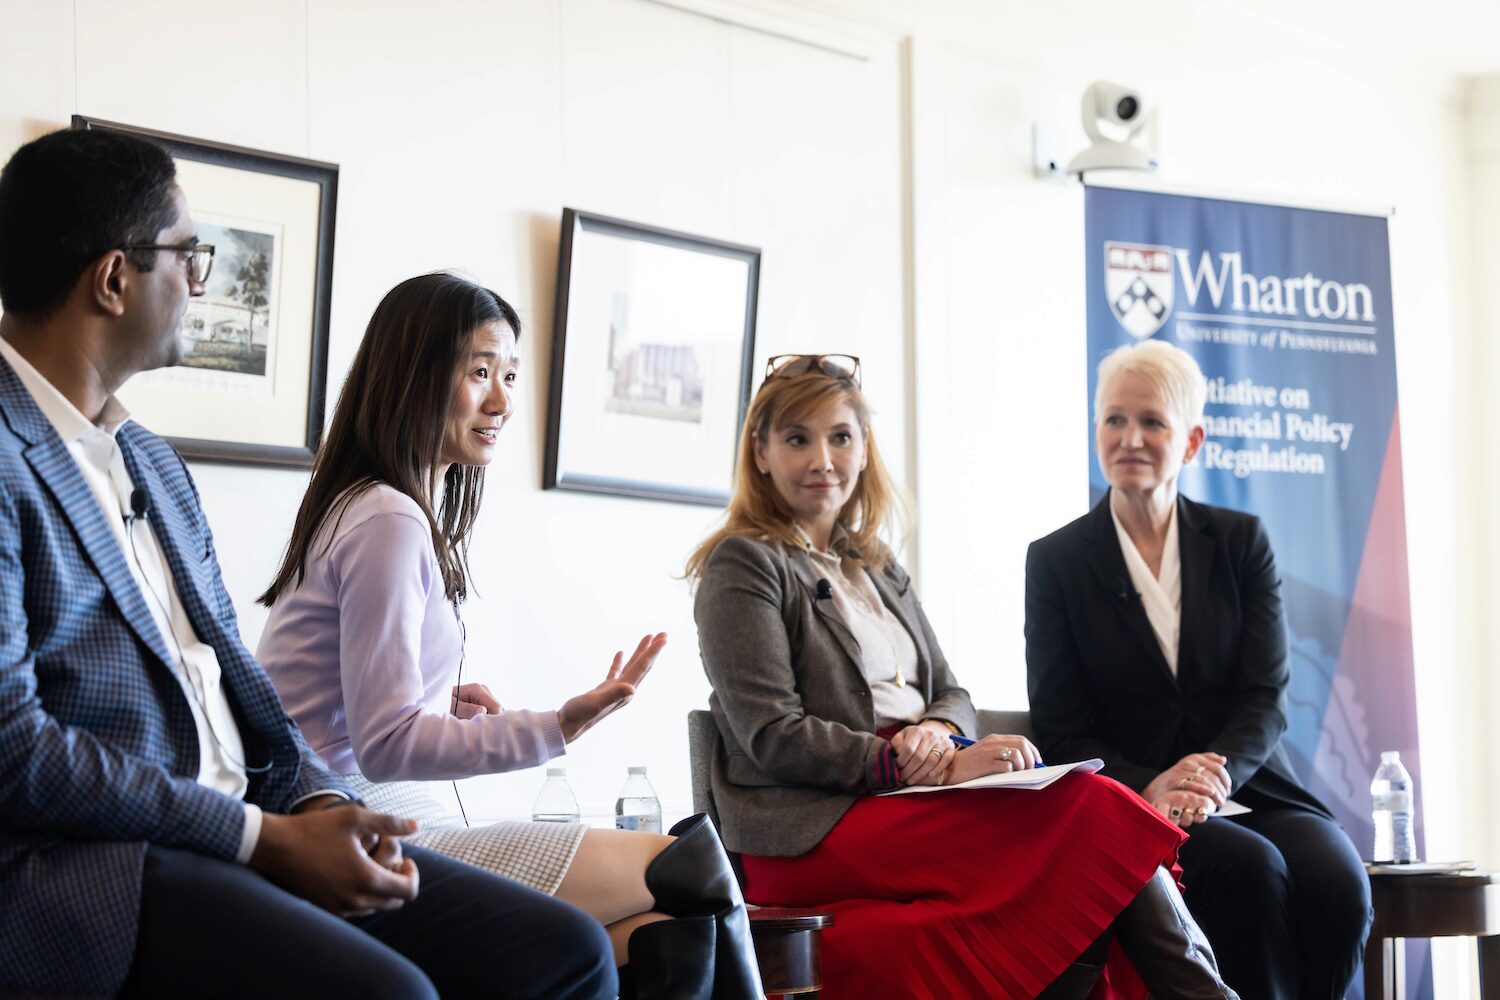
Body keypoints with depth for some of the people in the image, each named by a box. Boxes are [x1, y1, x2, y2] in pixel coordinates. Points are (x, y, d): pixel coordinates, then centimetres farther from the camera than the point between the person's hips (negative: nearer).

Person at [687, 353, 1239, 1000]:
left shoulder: (878, 569, 25)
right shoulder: (743, 564, 1)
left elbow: (952, 694, 20)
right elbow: (773, 738, -10)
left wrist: (936, 731, -7)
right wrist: (938, 768, -16)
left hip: (904, 801, 7)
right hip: (812, 831, -7)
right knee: (1092, 808, -25)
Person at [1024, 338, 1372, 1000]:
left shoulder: (1242, 542, 13)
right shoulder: (1055, 560, 7)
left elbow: (1265, 697, 3)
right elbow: (1061, 730, 2)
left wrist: (1214, 775, -18)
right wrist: (1148, 787, -17)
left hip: (1249, 787, 2)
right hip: (1130, 809, -2)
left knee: (1337, 882, -29)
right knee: (1251, 869, -32)